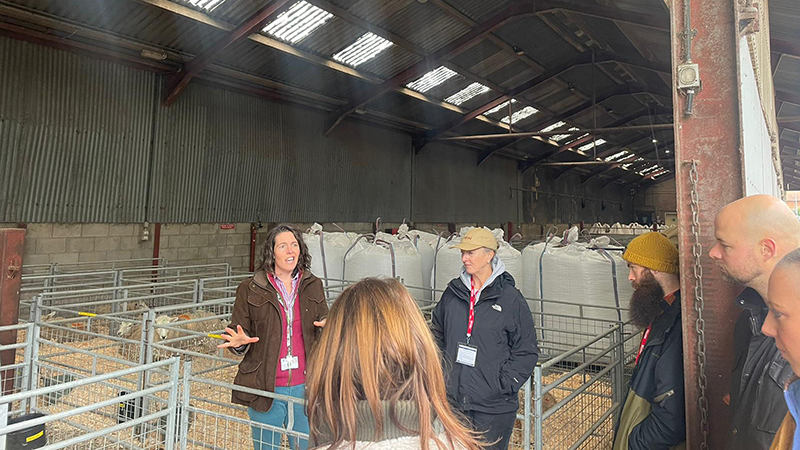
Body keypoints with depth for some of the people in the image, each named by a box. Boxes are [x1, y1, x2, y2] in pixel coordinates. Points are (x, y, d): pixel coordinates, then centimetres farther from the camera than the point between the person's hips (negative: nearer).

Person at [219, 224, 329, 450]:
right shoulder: (250, 289, -3)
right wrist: (239, 342, -22)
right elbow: (235, 332, 1)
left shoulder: (313, 285, 4)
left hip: (305, 386, 2)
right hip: (266, 387, -2)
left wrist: (328, 326, -11)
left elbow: (323, 321, 13)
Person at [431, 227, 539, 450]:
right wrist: (439, 374, 5)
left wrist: (503, 385, -10)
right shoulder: (452, 293, 3)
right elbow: (437, 336, 14)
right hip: (452, 400, 4)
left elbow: (527, 351, -4)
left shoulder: (511, 299, -8)